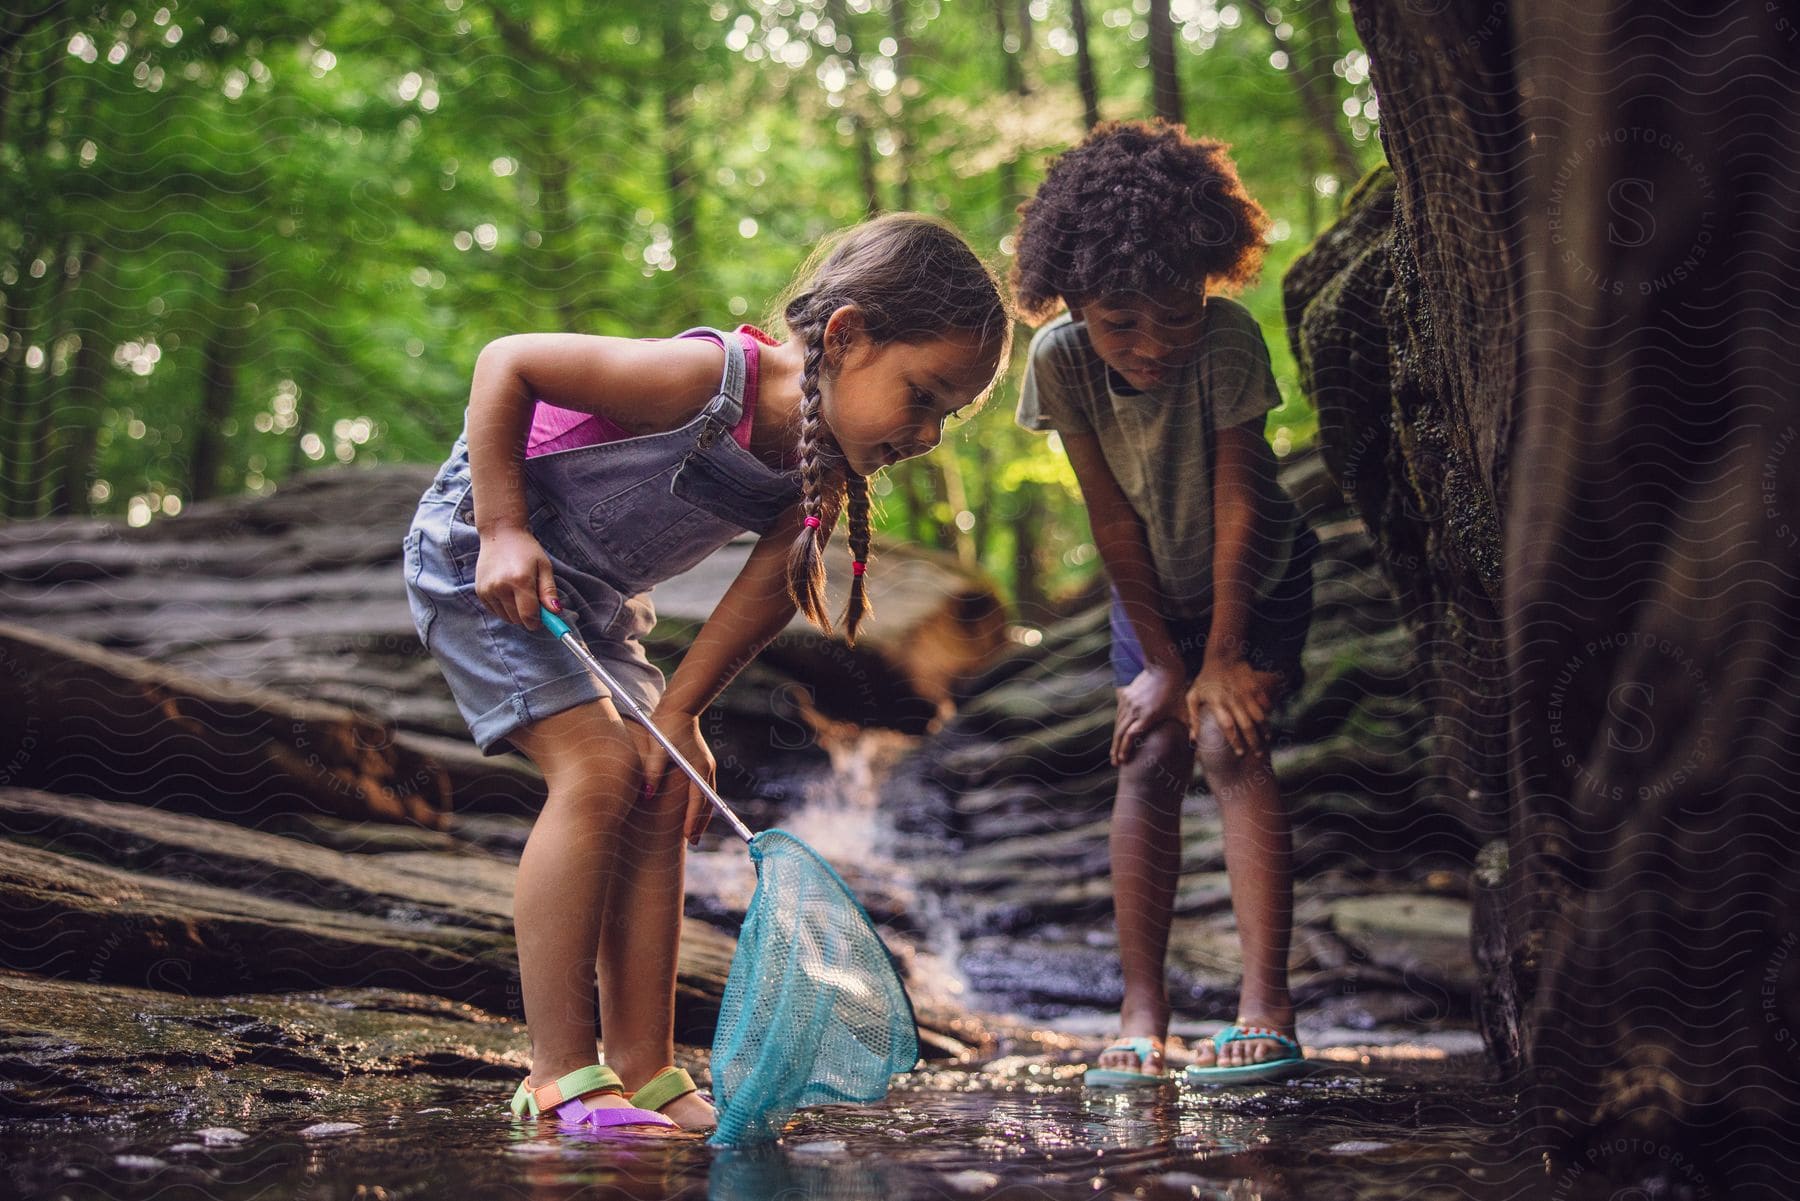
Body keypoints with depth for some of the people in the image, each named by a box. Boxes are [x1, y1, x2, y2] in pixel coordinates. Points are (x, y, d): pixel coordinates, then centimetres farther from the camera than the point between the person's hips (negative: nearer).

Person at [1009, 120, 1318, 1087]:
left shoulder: (1228, 340, -31)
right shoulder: (1060, 357, -24)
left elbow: (1237, 498, -26)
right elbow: (1112, 517, -19)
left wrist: (1222, 656, -22)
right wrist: (1160, 658, -15)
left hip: (1255, 579, -3)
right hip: (1150, 592, 3)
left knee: (1230, 744, -19)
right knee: (1147, 762, -8)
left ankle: (1266, 1008, -19)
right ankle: (1141, 1011, -5)